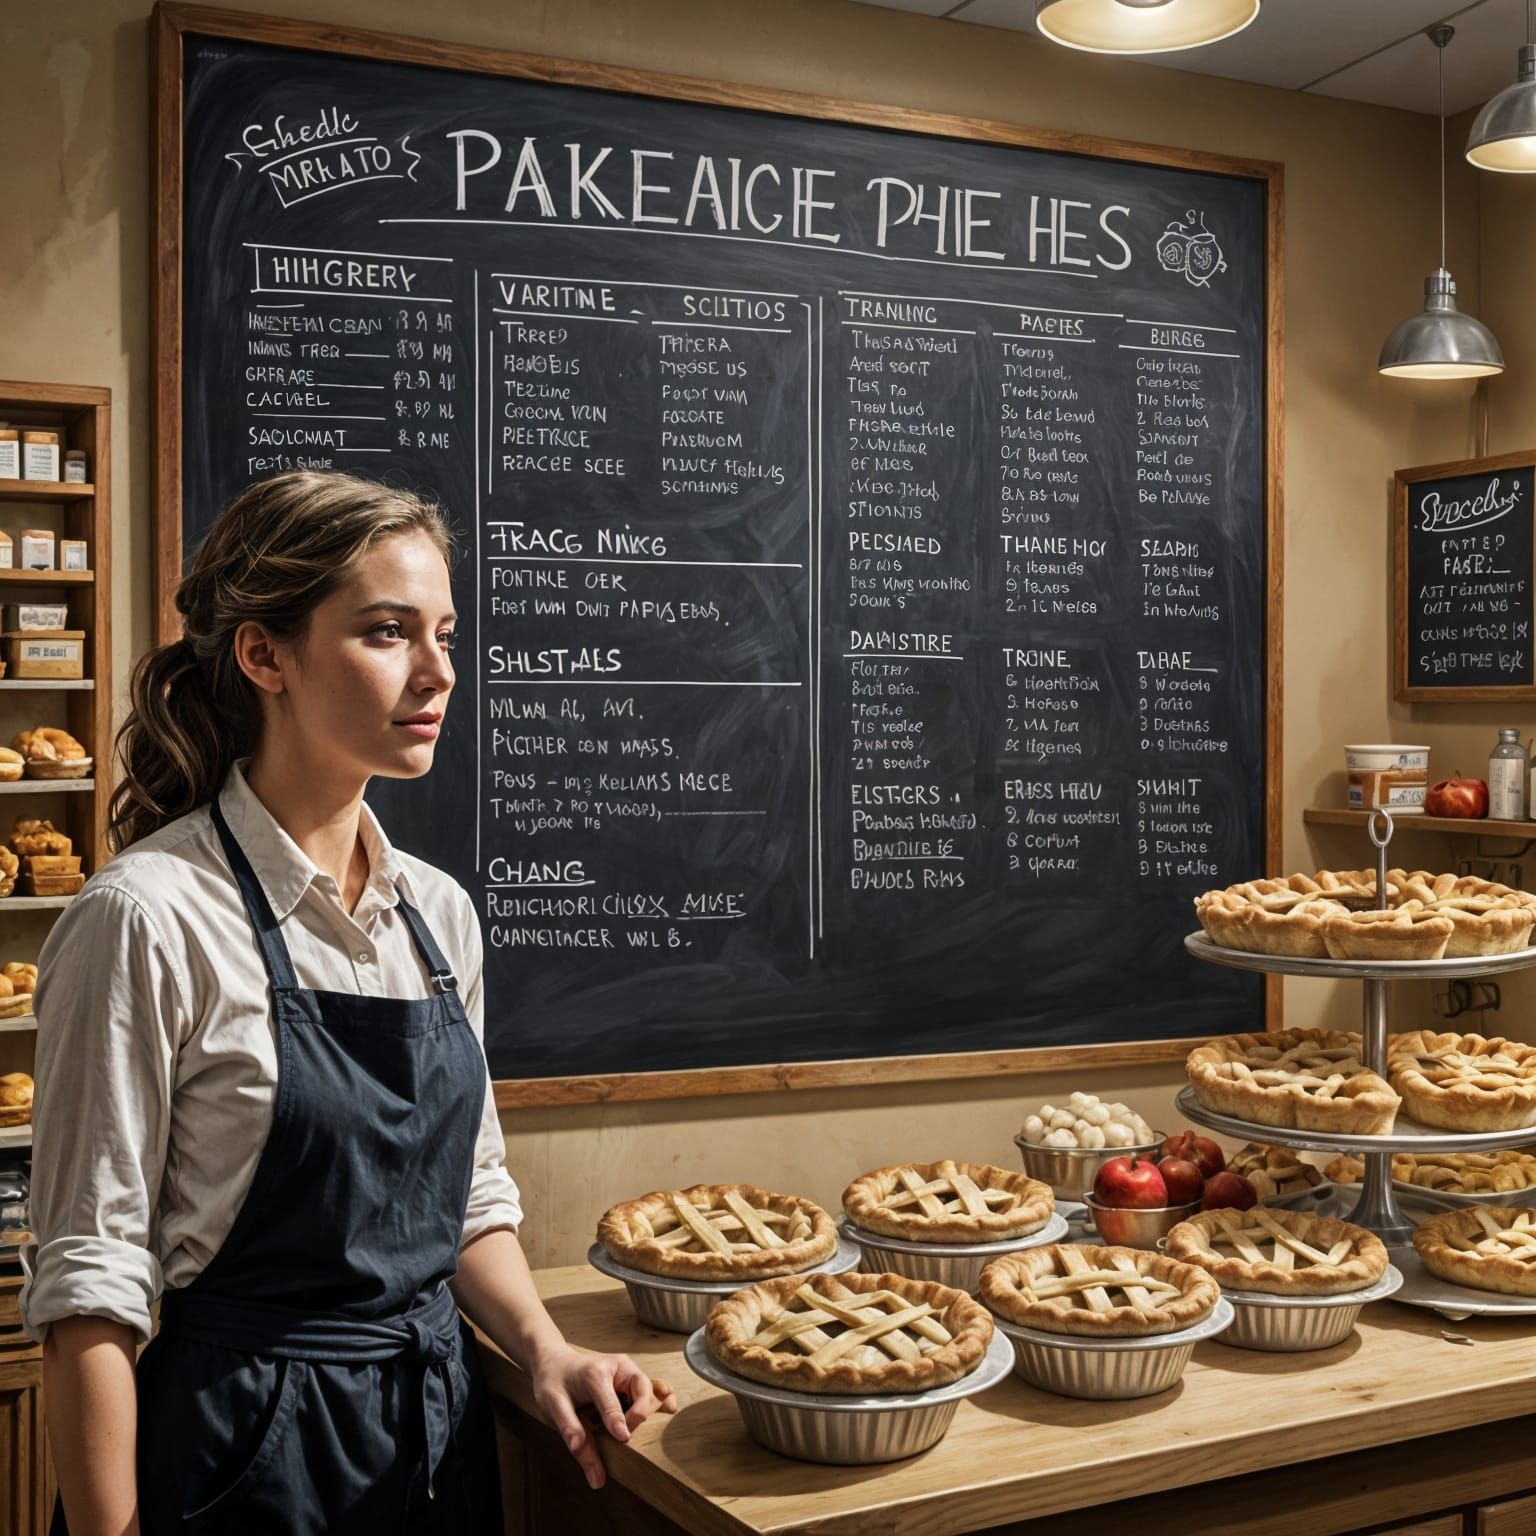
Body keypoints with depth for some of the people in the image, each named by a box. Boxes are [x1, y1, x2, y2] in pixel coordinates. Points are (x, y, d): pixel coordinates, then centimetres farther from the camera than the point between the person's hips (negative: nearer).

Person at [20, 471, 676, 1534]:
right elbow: (87, 1288, -15)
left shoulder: (439, 912, 2)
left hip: (442, 1431, 6)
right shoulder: (148, 918, -17)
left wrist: (544, 1348, -4)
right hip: (251, 1446, -6)